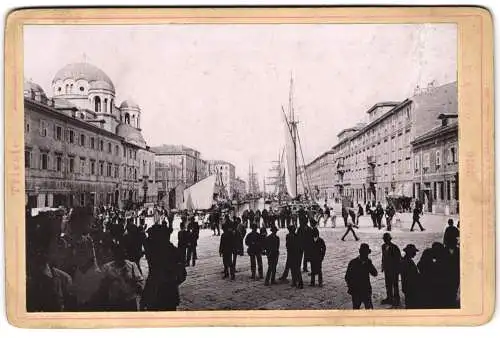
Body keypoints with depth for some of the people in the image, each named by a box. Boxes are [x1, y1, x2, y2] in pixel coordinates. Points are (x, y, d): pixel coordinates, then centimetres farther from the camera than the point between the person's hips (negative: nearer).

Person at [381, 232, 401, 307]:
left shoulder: (394, 247, -17)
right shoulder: (383, 246, 4)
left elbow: (398, 258, -13)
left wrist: (398, 269, -12)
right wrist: (383, 266, 15)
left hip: (394, 269, -7)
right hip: (387, 268, 7)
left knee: (395, 284, 2)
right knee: (388, 284, 17)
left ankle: (396, 300, 14)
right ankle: (389, 298, 31)